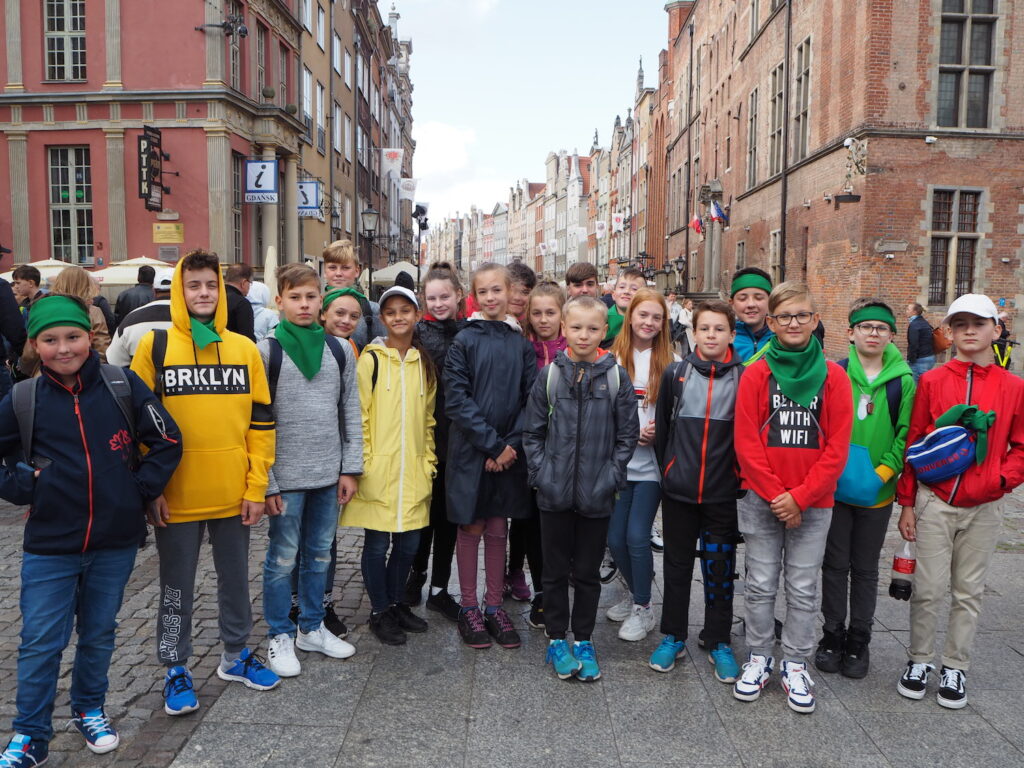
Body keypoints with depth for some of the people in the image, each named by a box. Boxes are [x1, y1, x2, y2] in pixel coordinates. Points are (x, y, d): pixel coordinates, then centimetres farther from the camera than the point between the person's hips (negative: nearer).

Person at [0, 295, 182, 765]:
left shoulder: (122, 385, -6)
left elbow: (167, 442, -2)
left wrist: (140, 491, -5)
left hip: (116, 541, 1)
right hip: (50, 546, 0)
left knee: (99, 634, 17)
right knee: (40, 642, 5)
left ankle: (90, 710, 38)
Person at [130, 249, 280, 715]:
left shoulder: (245, 348, 3)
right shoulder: (155, 346, -3)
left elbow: (261, 421, 4)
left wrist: (256, 487, 0)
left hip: (233, 495, 3)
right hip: (177, 497, -2)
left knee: (235, 579, 16)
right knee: (177, 587, 11)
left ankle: (236, 655, 35)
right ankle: (176, 670, 27)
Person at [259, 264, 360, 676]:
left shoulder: (340, 350, 6)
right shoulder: (266, 351, -5)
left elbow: (350, 412, 8)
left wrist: (351, 468, 3)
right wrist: (265, 481, -10)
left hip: (329, 473, 4)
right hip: (285, 475, -4)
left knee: (320, 554, 14)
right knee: (283, 558, 6)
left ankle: (311, 627, 30)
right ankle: (280, 635, 22)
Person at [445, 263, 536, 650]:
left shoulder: (522, 343, 5)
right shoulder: (464, 340, -3)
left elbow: (531, 400, 2)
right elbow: (456, 400, -10)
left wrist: (511, 445, -10)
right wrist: (492, 443, -15)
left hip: (509, 453, 3)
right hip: (470, 451, -2)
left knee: (498, 531, 11)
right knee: (471, 529, 7)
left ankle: (494, 606, 23)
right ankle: (469, 608, 20)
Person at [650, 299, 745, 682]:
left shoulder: (744, 378, -3)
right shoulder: (675, 374, 1)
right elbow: (662, 428, 8)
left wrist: (740, 478, 2)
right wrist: (668, 471, 8)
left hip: (723, 493, -1)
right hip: (678, 491, 1)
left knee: (720, 569, 8)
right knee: (677, 566, 12)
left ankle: (719, 643, 24)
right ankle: (673, 637, 26)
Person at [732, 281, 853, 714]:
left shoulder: (833, 377, -1)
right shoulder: (756, 374, -2)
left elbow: (837, 447, -5)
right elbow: (746, 442, -5)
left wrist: (800, 497, -12)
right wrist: (775, 495, -11)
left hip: (813, 503, 0)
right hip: (760, 500, 0)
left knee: (803, 588, 9)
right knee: (760, 584, 9)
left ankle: (795, 666, 24)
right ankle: (759, 658, 25)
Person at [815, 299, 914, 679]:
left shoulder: (903, 381, 1)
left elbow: (905, 435, -1)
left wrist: (882, 473, -12)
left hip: (878, 492, 1)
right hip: (835, 487, -1)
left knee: (865, 568, 11)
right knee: (835, 564, 8)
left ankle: (859, 641, 25)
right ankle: (833, 635, 23)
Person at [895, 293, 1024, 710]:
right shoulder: (931, 381, -1)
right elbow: (913, 443, 1)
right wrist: (907, 503, 0)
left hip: (984, 507, 1)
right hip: (934, 502, -1)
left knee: (968, 592, 10)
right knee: (928, 589, 2)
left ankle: (955, 667, 24)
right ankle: (919, 660, 20)